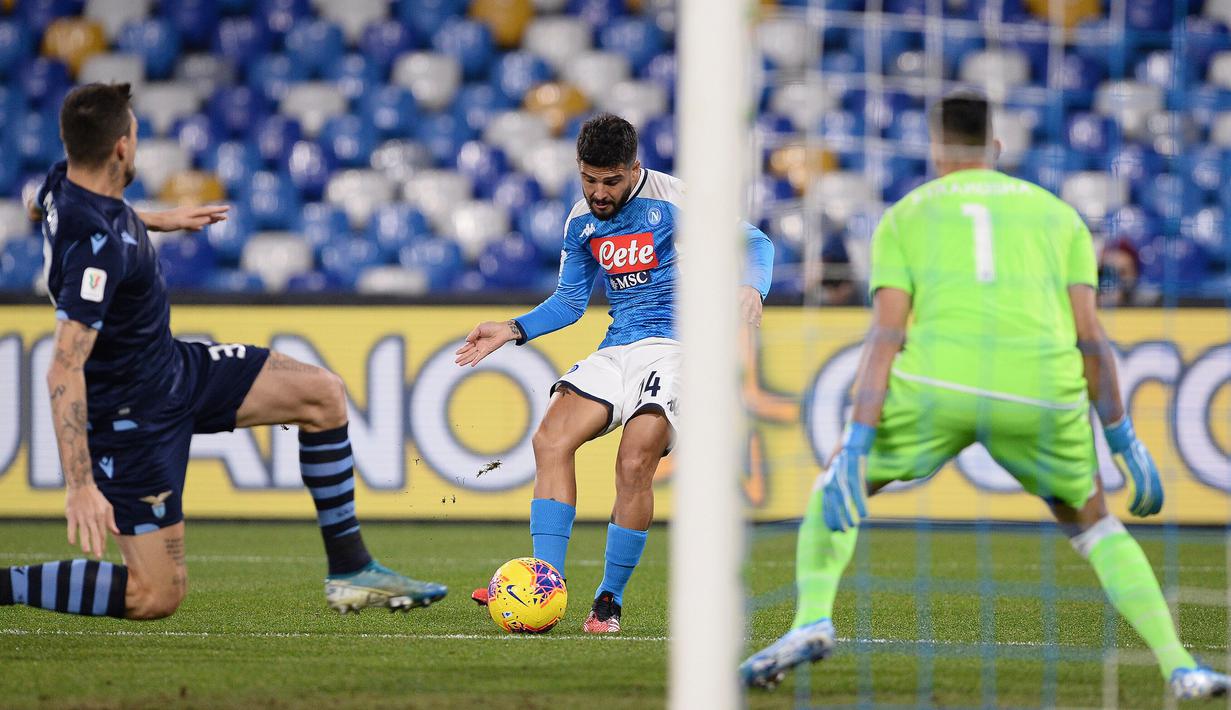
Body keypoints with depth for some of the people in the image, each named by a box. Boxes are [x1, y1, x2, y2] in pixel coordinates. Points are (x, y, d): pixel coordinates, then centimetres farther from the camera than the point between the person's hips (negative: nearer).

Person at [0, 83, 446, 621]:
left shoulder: (64, 185, -6)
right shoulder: (96, 247, -33)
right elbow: (64, 371, -37)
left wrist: (155, 220, 30)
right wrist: (80, 486, -41)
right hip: (134, 411, -10)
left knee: (323, 395, 8)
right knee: (157, 596, -7)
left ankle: (350, 572, 15)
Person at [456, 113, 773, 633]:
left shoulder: (672, 201, -8)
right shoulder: (581, 222, 11)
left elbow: (755, 243, -3)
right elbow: (569, 302, 23)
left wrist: (750, 287, -24)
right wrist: (512, 331, 8)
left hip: (674, 346, -6)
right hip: (618, 350, 6)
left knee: (634, 463, -22)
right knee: (551, 438, -14)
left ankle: (611, 599, -7)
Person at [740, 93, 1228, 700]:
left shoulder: (903, 217, 19)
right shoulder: (1057, 213, 24)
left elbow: (885, 335, 5)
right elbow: (1089, 335, 12)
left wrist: (855, 448, -2)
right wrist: (1125, 441, 16)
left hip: (937, 382, -1)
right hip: (1042, 394, 2)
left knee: (835, 491, 24)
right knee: (1092, 524, 26)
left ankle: (812, 621, -1)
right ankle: (1179, 666, 11)